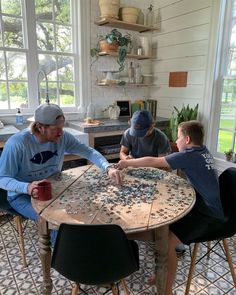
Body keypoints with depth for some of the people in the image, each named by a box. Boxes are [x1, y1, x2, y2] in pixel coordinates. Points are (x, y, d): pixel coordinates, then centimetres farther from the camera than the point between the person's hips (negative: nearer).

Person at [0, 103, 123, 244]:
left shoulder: (63, 137, -12)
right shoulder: (17, 143, -24)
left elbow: (89, 151, -10)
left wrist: (108, 168, -27)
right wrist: (27, 187, -40)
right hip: (22, 195, -4)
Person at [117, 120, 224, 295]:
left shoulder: (189, 156, -19)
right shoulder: (202, 151, 7)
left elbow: (152, 162, -16)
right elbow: (165, 162, 16)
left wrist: (127, 163, -3)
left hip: (207, 214, -10)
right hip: (202, 204, 10)